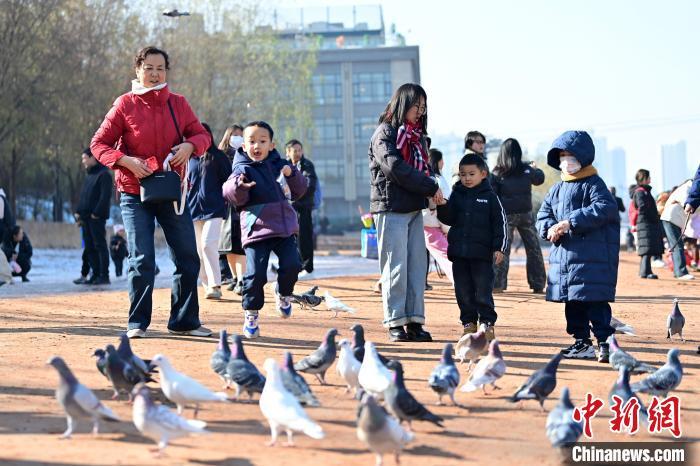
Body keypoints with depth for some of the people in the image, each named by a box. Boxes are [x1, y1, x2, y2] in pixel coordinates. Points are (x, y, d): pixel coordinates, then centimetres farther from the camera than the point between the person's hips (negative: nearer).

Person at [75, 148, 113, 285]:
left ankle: (104, 275, -6)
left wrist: (97, 213, -19)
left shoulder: (103, 175, -7)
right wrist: (78, 211, 11)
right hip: (86, 217, 9)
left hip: (97, 217, -9)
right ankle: (95, 275, 11)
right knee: (89, 247, 7)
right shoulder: (88, 176, 20)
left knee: (100, 245, -7)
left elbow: (105, 196, -14)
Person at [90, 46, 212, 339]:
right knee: (142, 260, -5)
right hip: (134, 194, -3)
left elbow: (202, 135, 10)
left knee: (188, 257, 5)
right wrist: (125, 161, -20)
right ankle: (138, 323, 8)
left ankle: (184, 321, 17)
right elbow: (99, 143, -3)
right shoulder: (125, 104, -4)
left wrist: (189, 145, -13)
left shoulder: (178, 104, 4)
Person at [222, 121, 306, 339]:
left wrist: (292, 175, -6)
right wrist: (238, 186, -29)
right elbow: (236, 199, -8)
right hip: (257, 229, -3)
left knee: (292, 265, -9)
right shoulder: (243, 169, 0)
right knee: (255, 274, -9)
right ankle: (251, 314, 9)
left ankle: (283, 293, 22)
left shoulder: (280, 165, 11)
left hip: (284, 227, 3)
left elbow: (299, 192, 13)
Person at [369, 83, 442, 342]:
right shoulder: (385, 133, -5)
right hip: (391, 208, -7)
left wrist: (430, 190, -4)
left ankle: (414, 321, 7)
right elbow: (395, 168, -18)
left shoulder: (416, 136, 19)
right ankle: (395, 323, -1)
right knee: (396, 267, -6)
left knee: (417, 266, 4)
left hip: (415, 209, 7)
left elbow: (423, 169, 18)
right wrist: (431, 187, -15)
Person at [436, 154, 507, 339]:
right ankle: (468, 322, 16)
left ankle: (487, 323, 6)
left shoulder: (489, 197, -1)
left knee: (483, 291, -2)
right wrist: (442, 206, -10)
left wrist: (499, 248, -6)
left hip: (482, 254, -4)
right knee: (463, 291, 7)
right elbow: (449, 219, 10)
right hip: (459, 252, 4)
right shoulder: (457, 195, 9)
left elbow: (500, 223, -1)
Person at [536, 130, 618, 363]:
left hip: (591, 256, -8)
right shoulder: (557, 189, 18)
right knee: (572, 301, 11)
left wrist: (570, 222, -22)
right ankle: (582, 342, 20)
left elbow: (604, 208, -19)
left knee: (594, 300, -13)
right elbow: (543, 214, 17)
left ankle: (605, 342, -12)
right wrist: (549, 228, -8)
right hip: (563, 255, 8)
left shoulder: (593, 184, -5)